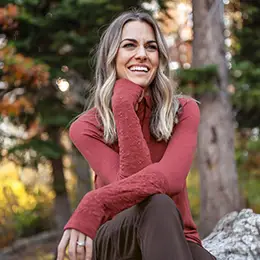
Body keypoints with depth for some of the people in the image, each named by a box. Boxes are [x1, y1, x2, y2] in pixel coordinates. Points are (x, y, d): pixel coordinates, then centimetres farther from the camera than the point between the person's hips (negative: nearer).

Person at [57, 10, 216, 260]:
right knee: (157, 205, -35)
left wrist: (93, 205, -37)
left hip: (178, 240, 0)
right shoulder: (86, 127, -4)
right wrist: (124, 105, -19)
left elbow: (171, 177, -24)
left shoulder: (183, 111, -3)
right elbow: (131, 183, -19)